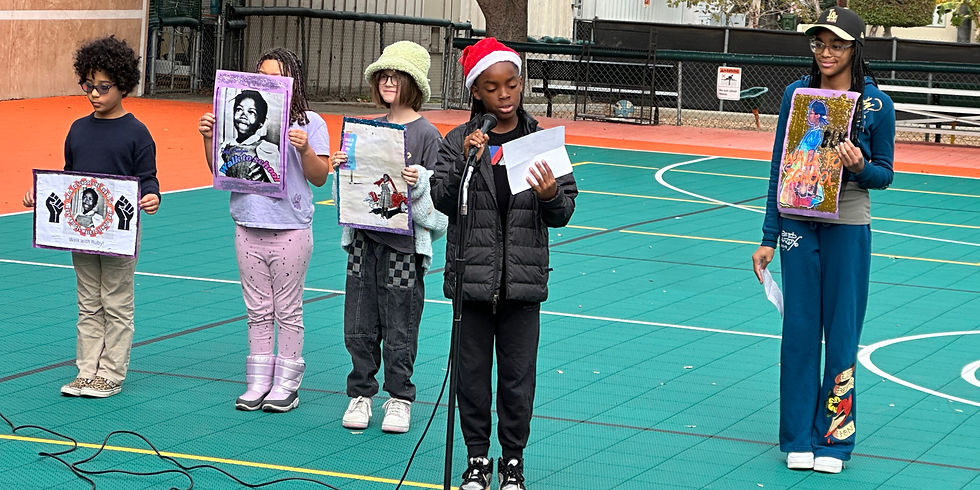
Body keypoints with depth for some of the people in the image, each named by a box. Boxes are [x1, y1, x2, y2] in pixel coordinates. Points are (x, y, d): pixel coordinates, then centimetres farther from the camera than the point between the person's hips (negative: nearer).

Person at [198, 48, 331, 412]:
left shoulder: (310, 123, -2)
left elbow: (320, 177, -6)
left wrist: (305, 149, -22)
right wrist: (209, 139, -5)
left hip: (291, 228, -3)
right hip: (249, 227, 3)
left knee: (288, 310, 4)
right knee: (258, 310, 10)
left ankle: (287, 383, 11)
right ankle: (258, 382, 16)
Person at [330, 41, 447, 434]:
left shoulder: (427, 135, -5)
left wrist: (418, 182, -26)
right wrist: (342, 167, -1)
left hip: (404, 243, -5)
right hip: (364, 238, 5)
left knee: (400, 327, 1)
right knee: (359, 325, 7)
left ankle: (399, 398, 13)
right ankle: (361, 394, 19)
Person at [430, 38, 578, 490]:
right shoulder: (459, 141, 1)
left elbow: (563, 214, 3)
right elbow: (442, 201, -6)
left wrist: (550, 195, -19)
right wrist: (467, 162, -18)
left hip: (523, 280, 0)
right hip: (471, 277, 0)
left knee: (518, 375, 5)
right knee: (472, 371, 7)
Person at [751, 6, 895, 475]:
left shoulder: (876, 105, -4)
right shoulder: (798, 93, 1)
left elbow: (884, 175, 4)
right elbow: (779, 167, 6)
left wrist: (861, 167, -20)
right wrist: (769, 237, 4)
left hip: (847, 229, -2)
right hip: (798, 225, 2)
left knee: (842, 335, 2)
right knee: (799, 330, 4)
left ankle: (833, 440, 13)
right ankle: (798, 440, 14)